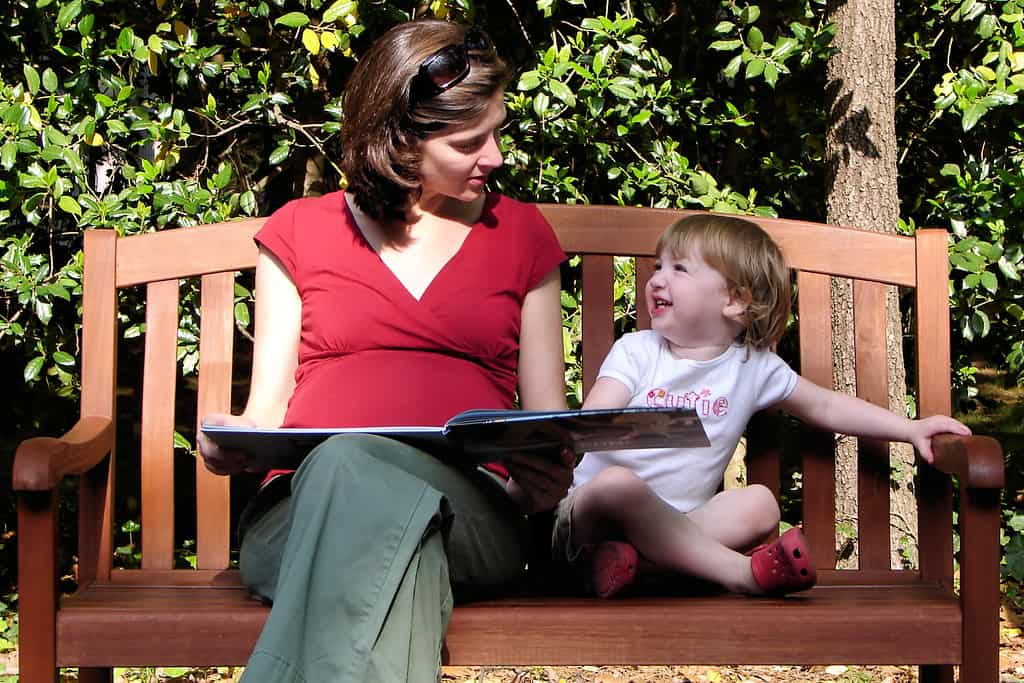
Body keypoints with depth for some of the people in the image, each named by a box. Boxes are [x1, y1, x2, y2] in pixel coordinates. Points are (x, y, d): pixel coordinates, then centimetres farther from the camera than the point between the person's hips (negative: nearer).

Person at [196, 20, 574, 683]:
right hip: (302, 512, 1)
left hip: (472, 513, 0)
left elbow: (548, 420, 18)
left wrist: (547, 478, -6)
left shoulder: (522, 234, 20)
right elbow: (268, 409, 16)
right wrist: (231, 441, -9)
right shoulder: (299, 231, 18)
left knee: (352, 462, -36)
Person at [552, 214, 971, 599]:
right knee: (615, 483, -36)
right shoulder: (635, 351, 1)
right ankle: (741, 572, -35)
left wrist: (910, 429, 8)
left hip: (677, 522, 2)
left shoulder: (754, 367, 7)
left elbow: (824, 407, 16)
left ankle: (634, 558, -36)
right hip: (590, 510, -2)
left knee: (759, 504, -22)